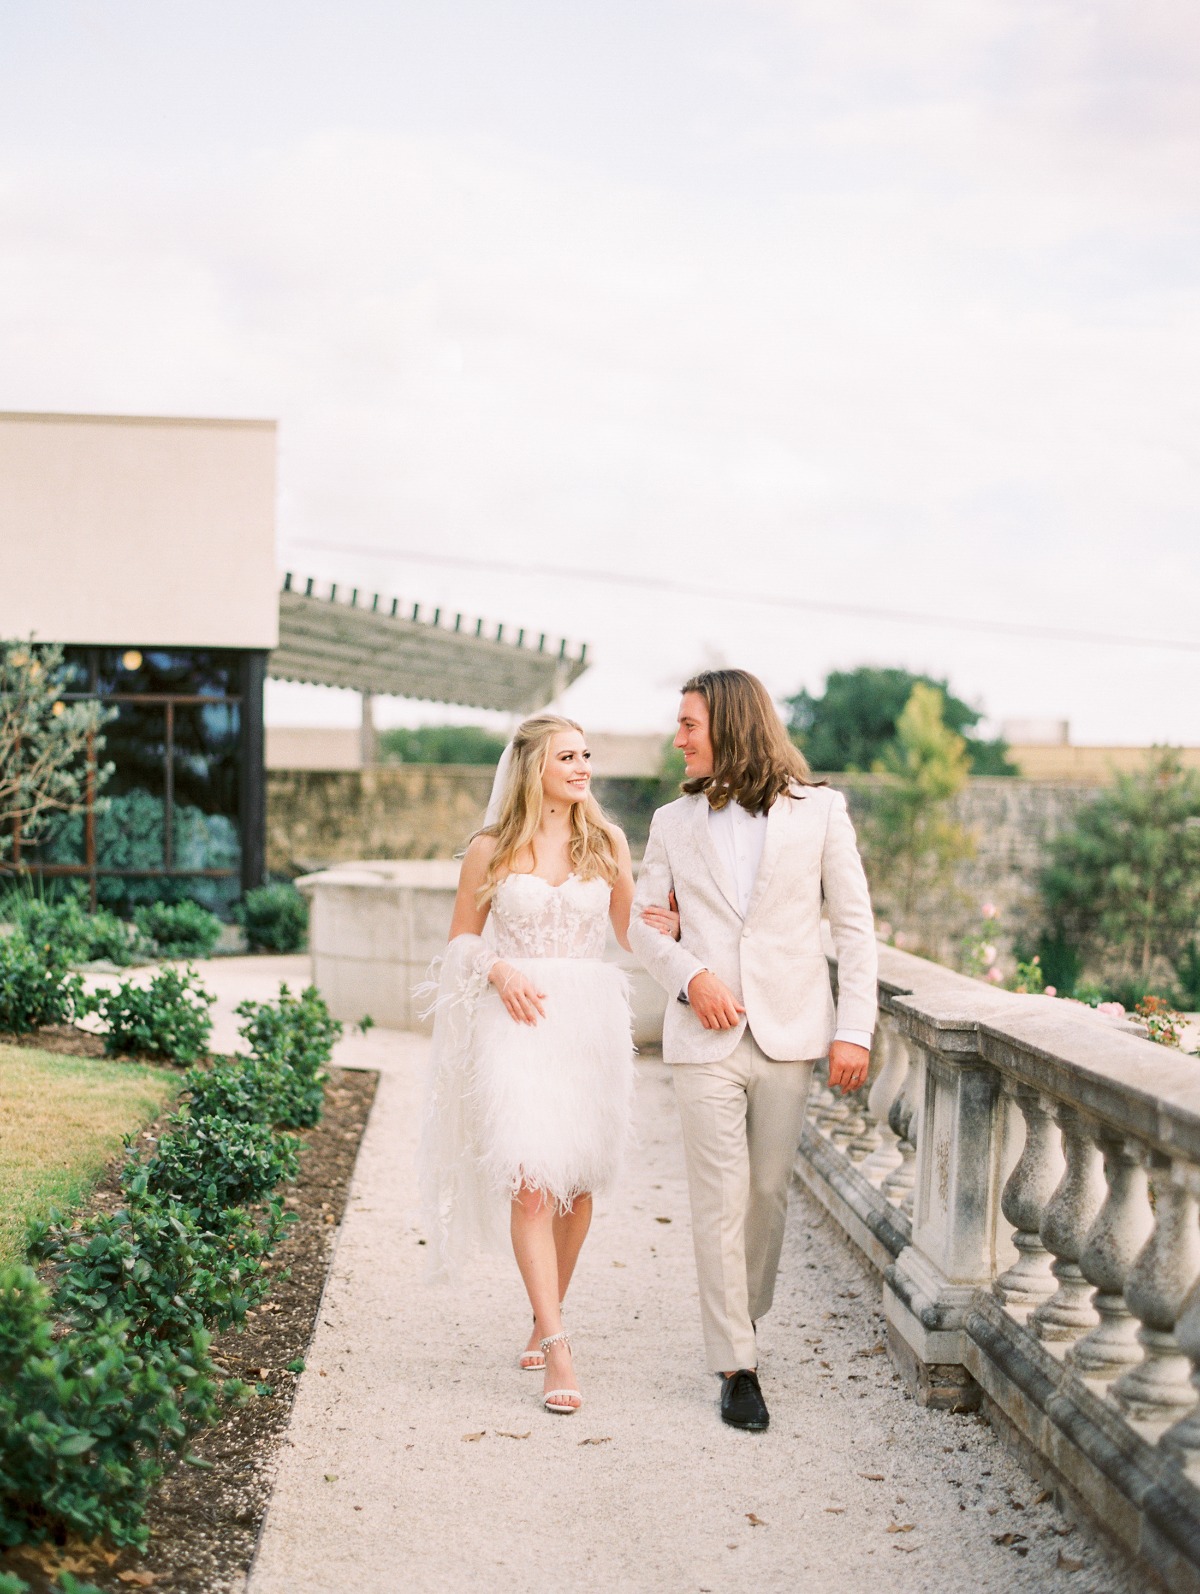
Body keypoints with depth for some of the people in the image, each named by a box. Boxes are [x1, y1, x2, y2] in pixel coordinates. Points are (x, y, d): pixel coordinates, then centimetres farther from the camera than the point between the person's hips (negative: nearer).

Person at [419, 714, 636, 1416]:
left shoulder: (608, 843, 9)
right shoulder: (492, 849, 3)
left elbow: (634, 933, 13)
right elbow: (462, 937, 10)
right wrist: (499, 970, -9)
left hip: (591, 1021, 3)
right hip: (518, 1022, -2)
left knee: (577, 1182, 8)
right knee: (531, 1180, -13)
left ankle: (546, 1318, 29)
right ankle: (558, 1350, -14)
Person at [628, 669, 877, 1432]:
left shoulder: (818, 809, 2)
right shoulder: (675, 821, 9)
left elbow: (855, 924, 2)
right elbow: (644, 920, 13)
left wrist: (855, 1029, -5)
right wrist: (688, 976, -7)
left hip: (788, 1033, -1)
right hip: (706, 1038, 1)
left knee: (770, 1192, 8)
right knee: (720, 1200, -2)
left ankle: (743, 1319, 29)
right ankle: (737, 1365, 4)